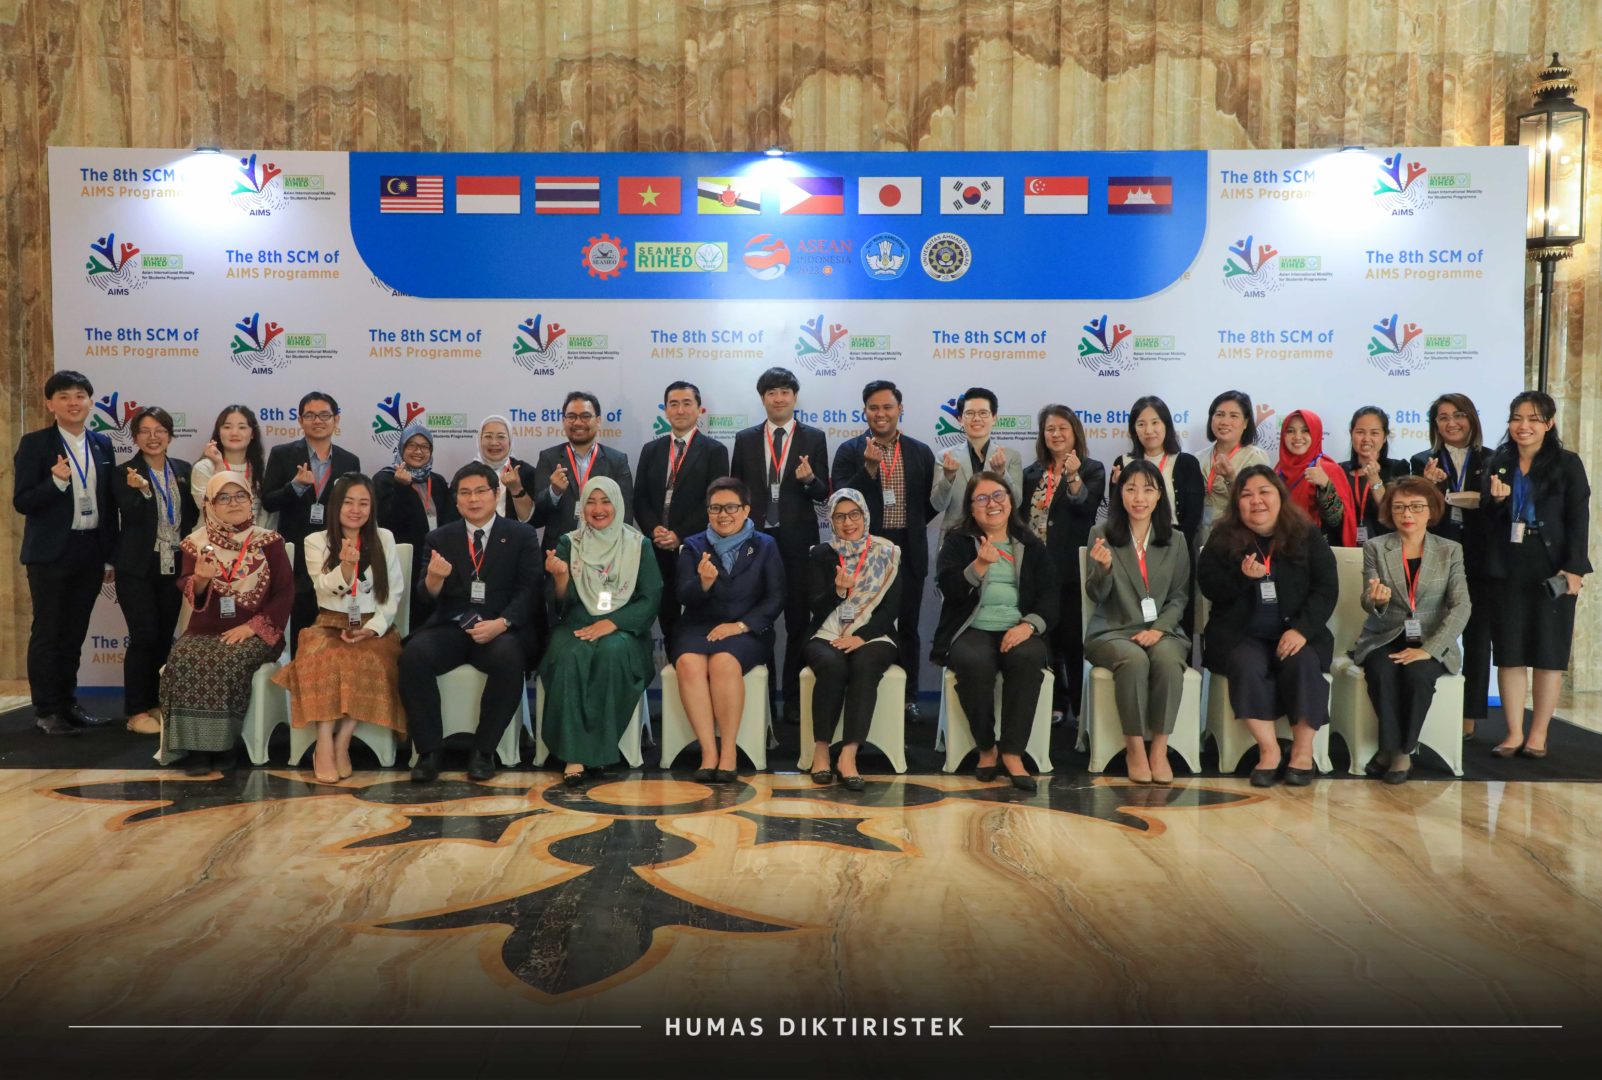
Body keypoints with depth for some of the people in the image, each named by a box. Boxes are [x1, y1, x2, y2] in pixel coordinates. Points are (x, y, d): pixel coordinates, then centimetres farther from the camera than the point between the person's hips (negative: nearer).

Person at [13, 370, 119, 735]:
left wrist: (111, 555, 10)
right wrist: (56, 481, -27)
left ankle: (68, 703, 22)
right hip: (51, 554, -4)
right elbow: (21, 502, -9)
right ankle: (46, 711, 11)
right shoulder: (34, 443, -6)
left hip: (91, 552, 4)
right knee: (47, 632, 3)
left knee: (75, 632, 12)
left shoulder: (102, 444, 8)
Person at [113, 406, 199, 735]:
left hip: (173, 568, 4)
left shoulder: (183, 470, 7)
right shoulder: (124, 473, -5)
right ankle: (137, 712, 1)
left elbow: (191, 514, 11)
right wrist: (140, 489, -31)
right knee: (144, 636, -7)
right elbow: (131, 517, -16)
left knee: (165, 637, 8)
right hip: (138, 568, -4)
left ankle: (156, 703, 18)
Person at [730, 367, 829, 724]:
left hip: (797, 542, -1)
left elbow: (823, 493, 0)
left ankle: (794, 700, 15)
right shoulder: (746, 439, 7)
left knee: (797, 622, 5)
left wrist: (809, 479, -20)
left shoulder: (814, 438, 3)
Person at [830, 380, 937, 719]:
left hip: (909, 552, 2)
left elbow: (932, 503, 11)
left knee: (907, 627, 9)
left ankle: (908, 697, 19)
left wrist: (911, 526, 4)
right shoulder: (850, 451, -1)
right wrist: (869, 467, -20)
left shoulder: (921, 452, 6)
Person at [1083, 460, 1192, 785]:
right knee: (1134, 660, -35)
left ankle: (1159, 749, -22)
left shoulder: (1175, 541, 10)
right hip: (1112, 631, -2)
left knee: (1168, 660, -33)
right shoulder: (1101, 535, 3)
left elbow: (1180, 595, 9)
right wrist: (1103, 568, -25)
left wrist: (1159, 628, -9)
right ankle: (1134, 748, -20)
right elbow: (1096, 595, -3)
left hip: (1162, 630, 2)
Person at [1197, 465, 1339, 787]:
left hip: (1295, 631, 0)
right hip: (1240, 632, 0)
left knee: (1303, 663, -31)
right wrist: (1242, 577, -19)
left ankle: (1303, 750, -17)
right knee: (1246, 664, -32)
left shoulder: (1306, 536, 4)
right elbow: (1207, 585, 1)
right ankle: (1268, 749, -23)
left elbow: (1326, 589, -2)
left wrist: (1302, 628, -17)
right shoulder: (1223, 538, 5)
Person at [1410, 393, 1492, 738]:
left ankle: (1469, 718, 12)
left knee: (1477, 640, 5)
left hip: (1479, 563, 1)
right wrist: (1428, 486, -17)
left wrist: (1445, 494, -9)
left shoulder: (1491, 461, 8)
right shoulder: (1423, 462, 8)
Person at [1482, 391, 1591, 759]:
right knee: (1509, 652, 3)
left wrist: (1573, 568, -13)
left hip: (1551, 571, -3)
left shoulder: (1567, 463, 0)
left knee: (1548, 652, 4)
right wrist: (1496, 500, -9)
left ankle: (1538, 734, 10)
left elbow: (1579, 519, -5)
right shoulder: (1499, 463, 9)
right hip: (1507, 570, 3)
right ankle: (1514, 732, 9)